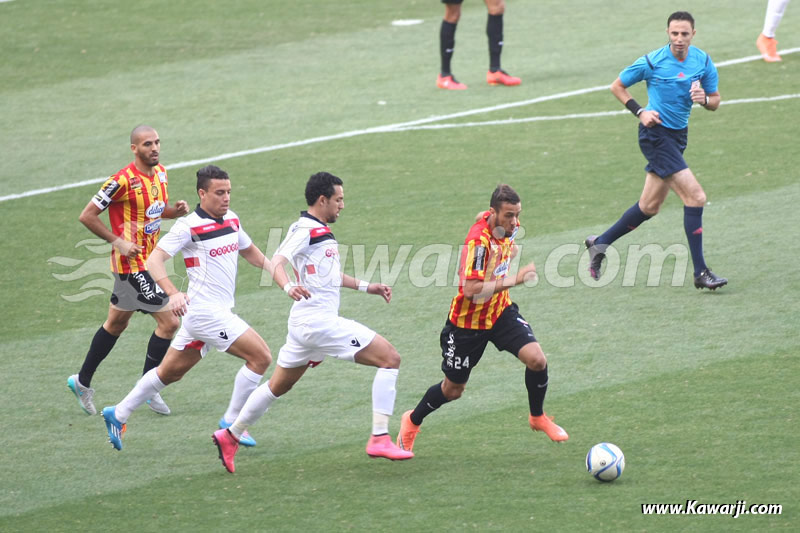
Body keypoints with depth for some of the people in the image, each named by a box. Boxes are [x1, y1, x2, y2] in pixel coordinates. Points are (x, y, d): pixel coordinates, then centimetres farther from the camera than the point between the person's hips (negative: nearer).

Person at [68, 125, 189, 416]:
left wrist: (175, 210, -1)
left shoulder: (160, 173, 5)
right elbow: (87, 215, -16)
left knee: (116, 323, 19)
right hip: (132, 264, -9)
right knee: (169, 321, -10)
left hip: (149, 260, 9)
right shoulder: (124, 181, -20)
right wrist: (118, 241, -19)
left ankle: (82, 381, 33)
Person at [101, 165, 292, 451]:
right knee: (260, 357, -10)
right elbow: (154, 260, -19)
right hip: (207, 312, -8)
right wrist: (173, 293, -34)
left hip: (218, 313, 8)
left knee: (170, 372, 16)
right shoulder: (189, 227, -13)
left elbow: (249, 251, 27)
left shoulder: (231, 220, 11)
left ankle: (118, 415, 26)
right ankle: (232, 422, 1)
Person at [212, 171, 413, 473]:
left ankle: (230, 436, 26)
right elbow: (277, 261, -24)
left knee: (278, 386, 20)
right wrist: (289, 287, -44)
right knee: (390, 358, -12)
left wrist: (365, 287, 31)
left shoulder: (321, 231, 18)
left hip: (306, 323, 11)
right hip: (318, 321, -11)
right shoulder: (305, 229, -12)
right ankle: (379, 439, -16)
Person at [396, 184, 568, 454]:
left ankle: (537, 417, 10)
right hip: (468, 321, -5)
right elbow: (471, 290, -39)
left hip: (501, 311, 6)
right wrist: (512, 280, -42)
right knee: (453, 390, 10)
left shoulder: (508, 227, -7)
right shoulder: (478, 240, -31)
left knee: (536, 359, -16)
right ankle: (412, 421, 40)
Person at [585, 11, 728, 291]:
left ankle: (600, 243, 33)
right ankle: (700, 272, -13)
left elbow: (715, 101, 7)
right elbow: (617, 86, -1)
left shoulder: (703, 61, -1)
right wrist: (640, 112, -12)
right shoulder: (652, 62, -14)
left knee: (649, 206, 15)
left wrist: (704, 99, -16)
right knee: (695, 196, -17)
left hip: (677, 136, 7)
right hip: (656, 134, -7)